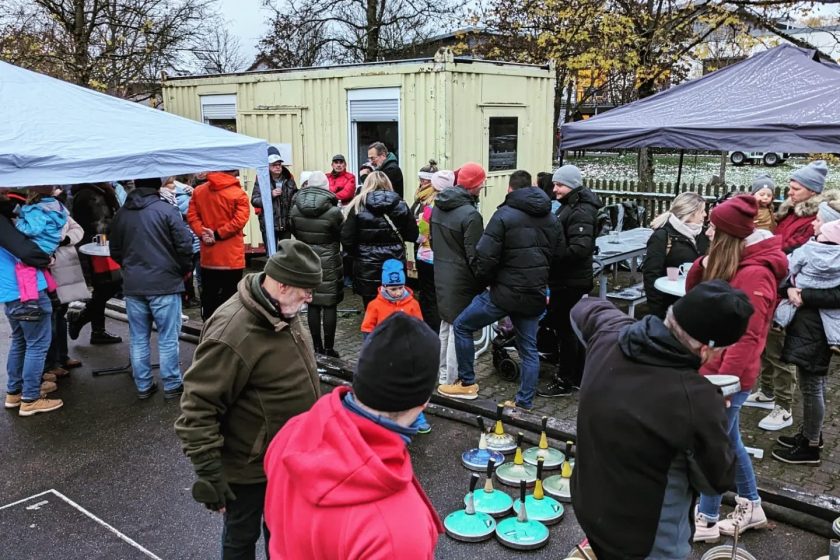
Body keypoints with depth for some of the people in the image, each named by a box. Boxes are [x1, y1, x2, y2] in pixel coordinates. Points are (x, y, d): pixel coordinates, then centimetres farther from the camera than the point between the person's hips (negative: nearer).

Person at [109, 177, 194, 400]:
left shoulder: (121, 213, 7)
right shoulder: (167, 210, -9)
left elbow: (115, 252, 14)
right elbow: (185, 245, -12)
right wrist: (184, 270, 5)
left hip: (133, 286, 5)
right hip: (165, 283, -4)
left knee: (139, 339, 12)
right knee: (168, 338, 4)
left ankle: (143, 386, 19)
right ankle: (172, 385, 11)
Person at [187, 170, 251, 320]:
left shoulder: (198, 191, 6)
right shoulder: (238, 194, -10)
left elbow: (191, 215, 1)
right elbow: (239, 220, -17)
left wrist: (202, 233, -7)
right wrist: (218, 234, -13)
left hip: (207, 256, 5)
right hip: (232, 257, -5)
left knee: (208, 295, 15)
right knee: (230, 297, 2)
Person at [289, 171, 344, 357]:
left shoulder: (295, 209, -5)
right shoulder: (333, 211, -17)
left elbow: (294, 232, 9)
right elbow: (343, 235, -4)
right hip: (328, 262, -4)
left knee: (312, 304, 11)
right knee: (330, 305, 4)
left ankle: (317, 345, 17)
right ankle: (328, 347, 7)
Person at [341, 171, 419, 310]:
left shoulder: (358, 206, -6)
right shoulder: (400, 205, 0)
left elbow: (347, 240, -9)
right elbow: (412, 235, 4)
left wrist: (359, 254, 9)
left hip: (367, 267, -2)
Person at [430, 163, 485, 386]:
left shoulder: (438, 207, 5)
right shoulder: (471, 214, -20)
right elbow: (474, 255, -18)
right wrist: (483, 284, -8)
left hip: (441, 276, 8)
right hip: (461, 280, -8)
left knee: (446, 324, 20)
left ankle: (443, 374, 31)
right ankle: (451, 381, 9)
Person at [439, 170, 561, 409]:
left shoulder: (505, 215, -11)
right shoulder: (551, 218, 10)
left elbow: (485, 257, -17)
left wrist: (484, 279, 2)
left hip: (505, 292, -6)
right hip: (535, 295, 6)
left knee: (462, 326, 10)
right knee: (529, 348, 15)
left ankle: (467, 383, 16)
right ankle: (524, 402, 19)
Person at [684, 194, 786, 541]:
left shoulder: (754, 274, -22)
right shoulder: (729, 266, 7)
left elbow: (746, 336, -24)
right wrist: (703, 268, -4)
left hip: (729, 376, -9)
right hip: (716, 370, 9)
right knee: (727, 441, 20)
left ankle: (706, 522, 19)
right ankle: (751, 507, 37)